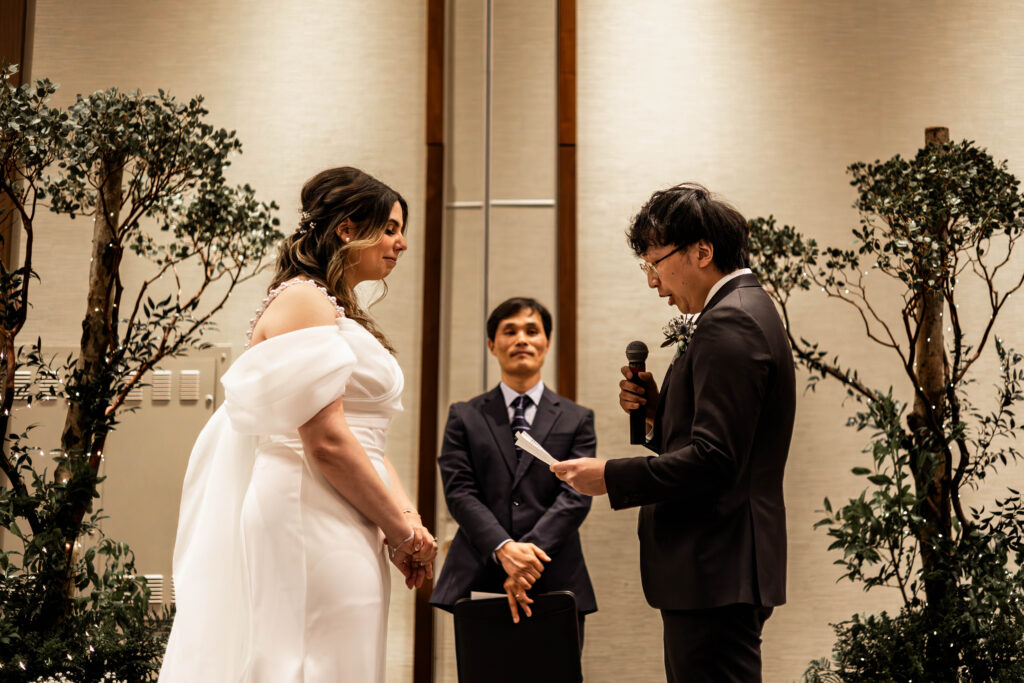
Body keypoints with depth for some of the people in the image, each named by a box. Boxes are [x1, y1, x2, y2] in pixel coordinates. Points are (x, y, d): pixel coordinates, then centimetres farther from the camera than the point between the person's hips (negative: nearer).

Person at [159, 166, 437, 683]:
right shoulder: (303, 300, -9)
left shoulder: (345, 315, 22)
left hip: (343, 535, 10)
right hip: (311, 523, -10)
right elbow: (325, 438, -18)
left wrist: (407, 516, 0)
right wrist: (400, 529, -10)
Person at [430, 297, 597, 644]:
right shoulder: (464, 416, 12)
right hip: (479, 581, 0)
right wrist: (503, 549, -16)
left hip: (556, 583, 0)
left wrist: (531, 552, -16)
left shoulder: (577, 419, 12)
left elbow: (576, 496, 0)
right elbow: (459, 492, 1)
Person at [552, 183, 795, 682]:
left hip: (716, 573, -11)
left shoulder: (728, 324, -16)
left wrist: (611, 476, -17)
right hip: (723, 570, 11)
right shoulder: (748, 310, 18)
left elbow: (714, 458, -24)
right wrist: (658, 411, 6)